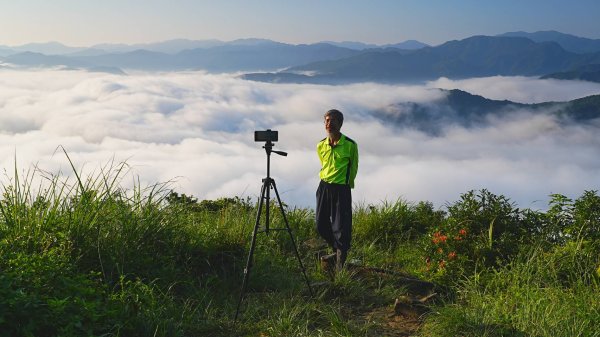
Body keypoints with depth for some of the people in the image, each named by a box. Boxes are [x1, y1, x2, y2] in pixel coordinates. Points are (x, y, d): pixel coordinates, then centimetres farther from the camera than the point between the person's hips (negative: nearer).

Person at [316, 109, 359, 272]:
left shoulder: (350, 145, -10)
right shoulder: (321, 146, 2)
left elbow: (353, 168, 4)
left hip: (341, 189, -5)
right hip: (324, 186, 5)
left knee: (341, 228, -5)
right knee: (321, 225, 11)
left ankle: (341, 261, 6)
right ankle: (337, 251, 33)